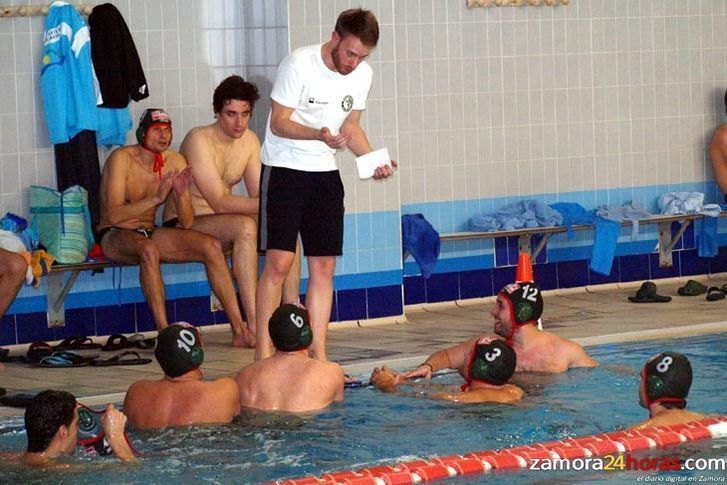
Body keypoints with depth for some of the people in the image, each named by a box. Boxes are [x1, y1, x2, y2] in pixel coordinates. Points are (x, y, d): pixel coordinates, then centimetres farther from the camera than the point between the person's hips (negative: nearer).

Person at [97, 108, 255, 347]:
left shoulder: (175, 162, 1)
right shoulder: (122, 158, -14)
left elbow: (187, 223, -1)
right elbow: (113, 215, -24)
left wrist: (181, 194, -21)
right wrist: (156, 199, -30)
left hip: (149, 233, 6)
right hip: (114, 236, -6)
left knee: (211, 246, -14)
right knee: (149, 249, -39)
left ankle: (240, 332, -15)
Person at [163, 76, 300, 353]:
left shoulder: (249, 140, 4)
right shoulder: (199, 140, -20)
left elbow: (258, 194, 2)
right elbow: (220, 203, -27)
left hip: (221, 221, 8)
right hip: (183, 225, -7)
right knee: (244, 227, -34)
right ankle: (253, 325, -39)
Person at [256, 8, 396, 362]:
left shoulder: (363, 74, 2)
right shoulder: (299, 64, -17)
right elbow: (278, 123, -15)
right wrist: (319, 135, -32)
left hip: (325, 174, 6)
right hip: (284, 170, -6)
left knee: (324, 266, 3)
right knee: (279, 262, -13)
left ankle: (318, 356, 9)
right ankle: (263, 356, -9)